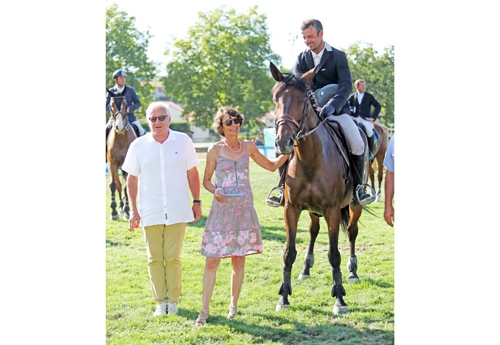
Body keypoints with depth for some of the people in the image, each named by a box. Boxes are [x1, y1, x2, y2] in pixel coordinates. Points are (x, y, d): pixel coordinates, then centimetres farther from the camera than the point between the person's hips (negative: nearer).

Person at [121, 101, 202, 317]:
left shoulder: (183, 141, 1)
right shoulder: (138, 146, 1)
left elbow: (192, 173, 9)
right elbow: (132, 179, 6)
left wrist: (196, 201, 7)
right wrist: (133, 210, 2)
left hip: (177, 211, -1)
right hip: (150, 212, 1)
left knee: (173, 257, 0)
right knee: (155, 258, 4)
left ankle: (173, 300, 12)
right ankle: (160, 301, 14)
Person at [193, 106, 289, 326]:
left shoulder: (248, 147, 7)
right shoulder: (215, 150, -1)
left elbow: (271, 166, 18)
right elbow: (206, 180, 4)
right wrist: (215, 191, -15)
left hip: (244, 209, 2)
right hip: (222, 208, -2)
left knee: (239, 261, 7)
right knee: (212, 260, -5)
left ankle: (233, 305, 22)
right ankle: (204, 310, 1)